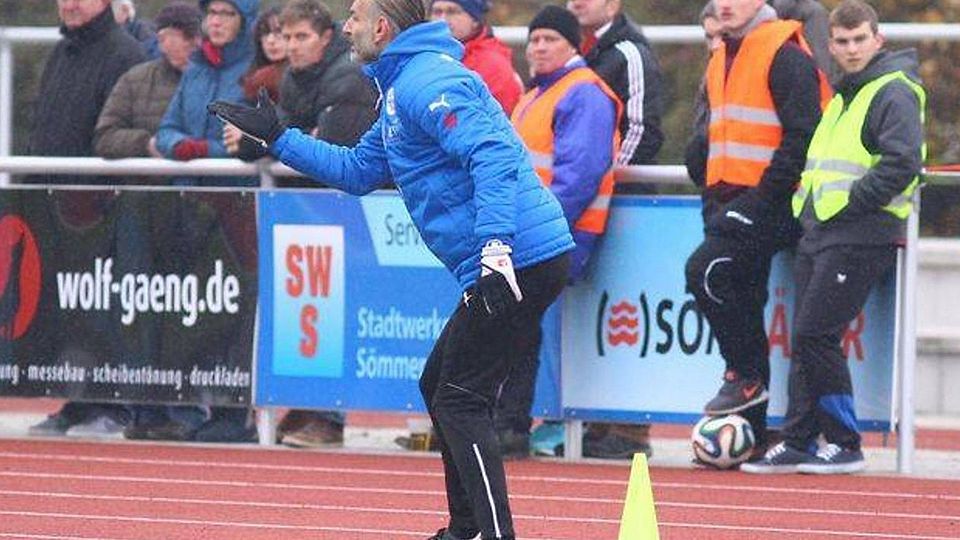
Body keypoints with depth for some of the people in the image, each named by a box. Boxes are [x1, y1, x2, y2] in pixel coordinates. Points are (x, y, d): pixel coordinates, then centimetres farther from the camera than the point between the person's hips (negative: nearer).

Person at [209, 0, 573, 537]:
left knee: (459, 402, -10)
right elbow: (357, 171, 33)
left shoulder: (428, 81, -13)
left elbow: (492, 157, -26)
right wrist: (276, 136, 33)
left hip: (522, 259, -11)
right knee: (440, 387, 21)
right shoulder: (402, 88, 22)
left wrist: (495, 250, -35)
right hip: (510, 267, 11)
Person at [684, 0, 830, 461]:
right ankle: (749, 434, 10)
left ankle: (746, 373, -8)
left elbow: (802, 135, -16)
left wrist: (765, 195, -19)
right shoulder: (721, 62, 19)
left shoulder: (786, 57, -9)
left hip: (768, 200, -9)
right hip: (730, 202, 9)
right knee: (740, 302, 8)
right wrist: (713, 199, 15)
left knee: (706, 270, -23)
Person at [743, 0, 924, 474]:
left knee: (816, 334, -12)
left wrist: (849, 203, -17)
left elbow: (903, 163, -20)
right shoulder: (843, 95, 20)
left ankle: (843, 445, -4)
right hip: (820, 233, 9)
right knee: (805, 337, 6)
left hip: (862, 235, -9)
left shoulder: (893, 93, -9)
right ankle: (798, 441, 10)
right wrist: (808, 199, 15)